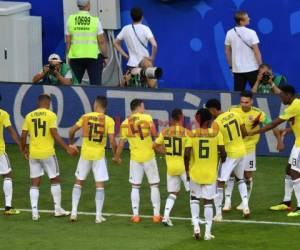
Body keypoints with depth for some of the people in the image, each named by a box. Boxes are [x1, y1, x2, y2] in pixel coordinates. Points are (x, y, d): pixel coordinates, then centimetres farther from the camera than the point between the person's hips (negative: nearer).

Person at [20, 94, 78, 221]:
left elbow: (23, 136, 3)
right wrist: (67, 148, -8)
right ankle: (58, 209, 16)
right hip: (47, 153, -3)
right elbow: (55, 135, -13)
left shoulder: (29, 116, 5)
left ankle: (34, 211, 0)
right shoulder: (51, 115, -6)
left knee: (35, 183, 7)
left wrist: (24, 151, 18)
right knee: (55, 180, 12)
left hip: (33, 154, 3)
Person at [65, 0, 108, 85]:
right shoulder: (95, 20, -6)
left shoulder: (71, 20, 1)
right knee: (95, 84, 2)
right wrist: (105, 56, 4)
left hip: (75, 56, 2)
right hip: (93, 56, -2)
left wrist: (68, 56, 12)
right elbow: (102, 41, -6)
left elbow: (67, 42, 3)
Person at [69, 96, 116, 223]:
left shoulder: (86, 117, -2)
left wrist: (71, 143, 18)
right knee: (100, 185, 4)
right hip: (99, 155, -2)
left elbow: (72, 130, 0)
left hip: (85, 153, 2)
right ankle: (98, 215, 2)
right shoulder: (109, 120, -8)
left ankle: (74, 212, 10)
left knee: (78, 182, 14)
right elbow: (112, 141, -13)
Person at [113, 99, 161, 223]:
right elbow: (154, 133, -19)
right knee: (154, 185, 7)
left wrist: (117, 157, 17)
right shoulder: (147, 118, -7)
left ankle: (135, 215, 8)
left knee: (135, 187, 11)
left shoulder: (125, 123, 1)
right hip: (149, 156, -2)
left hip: (135, 158, 2)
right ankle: (156, 215, 6)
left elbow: (121, 143, 4)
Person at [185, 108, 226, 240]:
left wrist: (187, 168, 5)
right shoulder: (216, 133, -7)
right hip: (211, 174, 0)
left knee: (194, 198, 19)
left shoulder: (192, 134, -8)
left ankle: (196, 225, 3)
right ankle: (208, 232, 7)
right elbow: (223, 153, -9)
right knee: (208, 201, 8)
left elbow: (187, 154, -12)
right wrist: (222, 161, 14)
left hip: (195, 172, 0)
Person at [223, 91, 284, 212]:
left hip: (249, 147, -1)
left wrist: (279, 140, -8)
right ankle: (227, 201, -3)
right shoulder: (233, 110, -10)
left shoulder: (258, 113, -14)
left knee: (248, 175, 4)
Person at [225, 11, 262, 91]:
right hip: (251, 69, -4)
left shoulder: (230, 33, 1)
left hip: (237, 69, 4)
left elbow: (227, 51, 8)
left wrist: (231, 66, 18)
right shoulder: (251, 33, -12)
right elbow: (256, 51, -12)